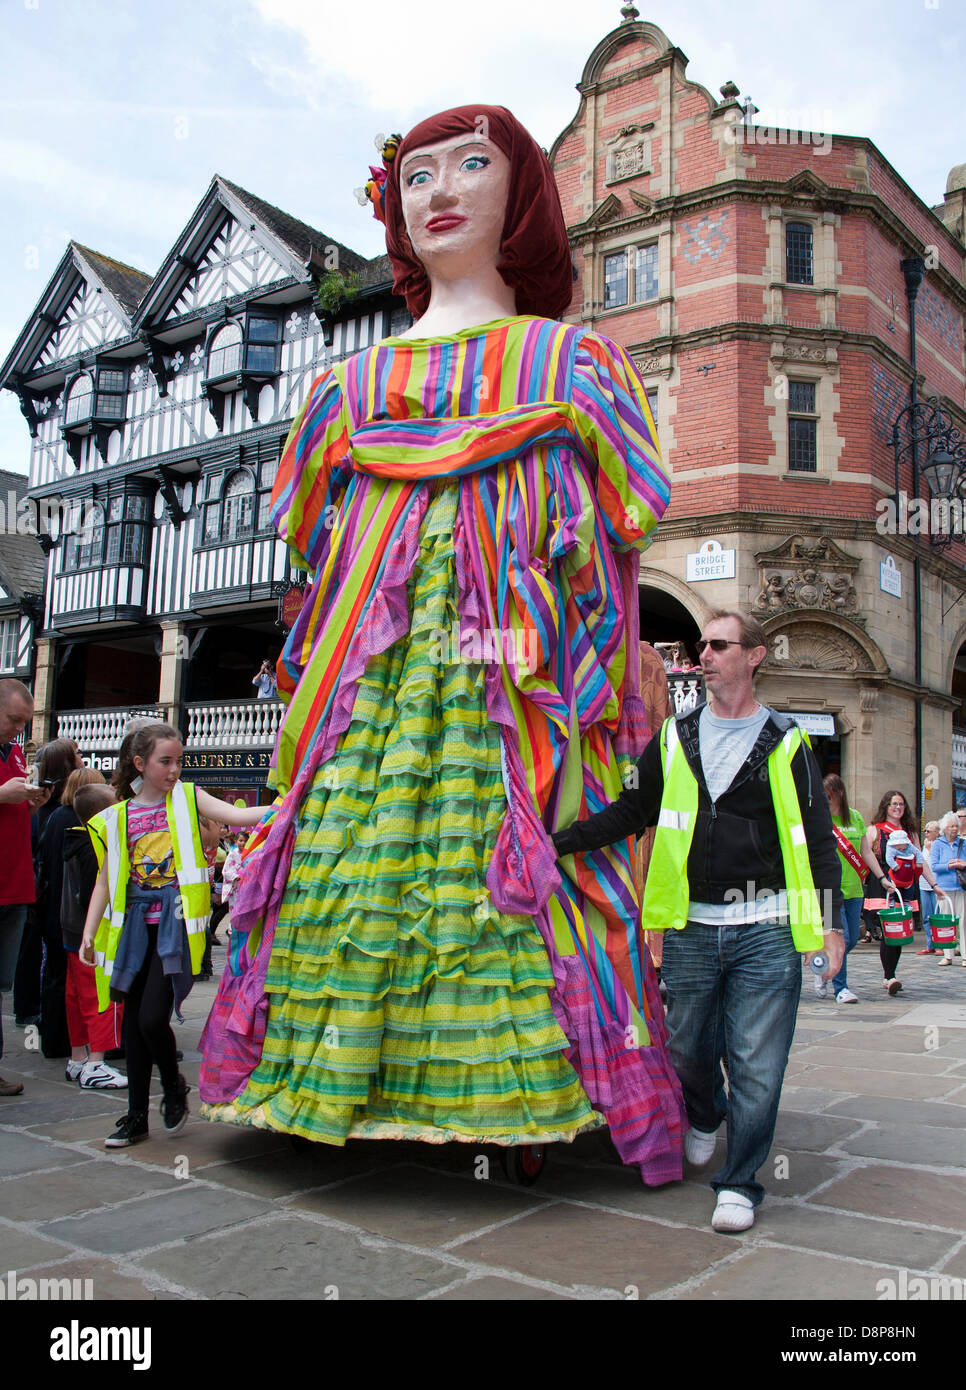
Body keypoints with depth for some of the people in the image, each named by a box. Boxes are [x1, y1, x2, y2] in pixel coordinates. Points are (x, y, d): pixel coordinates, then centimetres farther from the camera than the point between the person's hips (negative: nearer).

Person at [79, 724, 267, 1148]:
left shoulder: (187, 799, 1)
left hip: (174, 921, -3)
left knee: (152, 1017, -12)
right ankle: (136, 1116, 23)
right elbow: (106, 879, 10)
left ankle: (174, 1086, 18)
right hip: (135, 924, 3)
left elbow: (235, 815, -13)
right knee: (134, 1021, 10)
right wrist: (89, 933, 3)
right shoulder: (117, 818, 6)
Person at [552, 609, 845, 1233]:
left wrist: (830, 922, -5)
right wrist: (553, 842, 5)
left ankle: (740, 1184, 18)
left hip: (766, 930, -2)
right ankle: (705, 1117, 45)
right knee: (690, 1051, 12)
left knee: (756, 1066, 0)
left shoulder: (787, 743, 3)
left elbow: (817, 840, 4)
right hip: (692, 929, 2)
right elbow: (627, 814, 13)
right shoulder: (674, 739, 10)